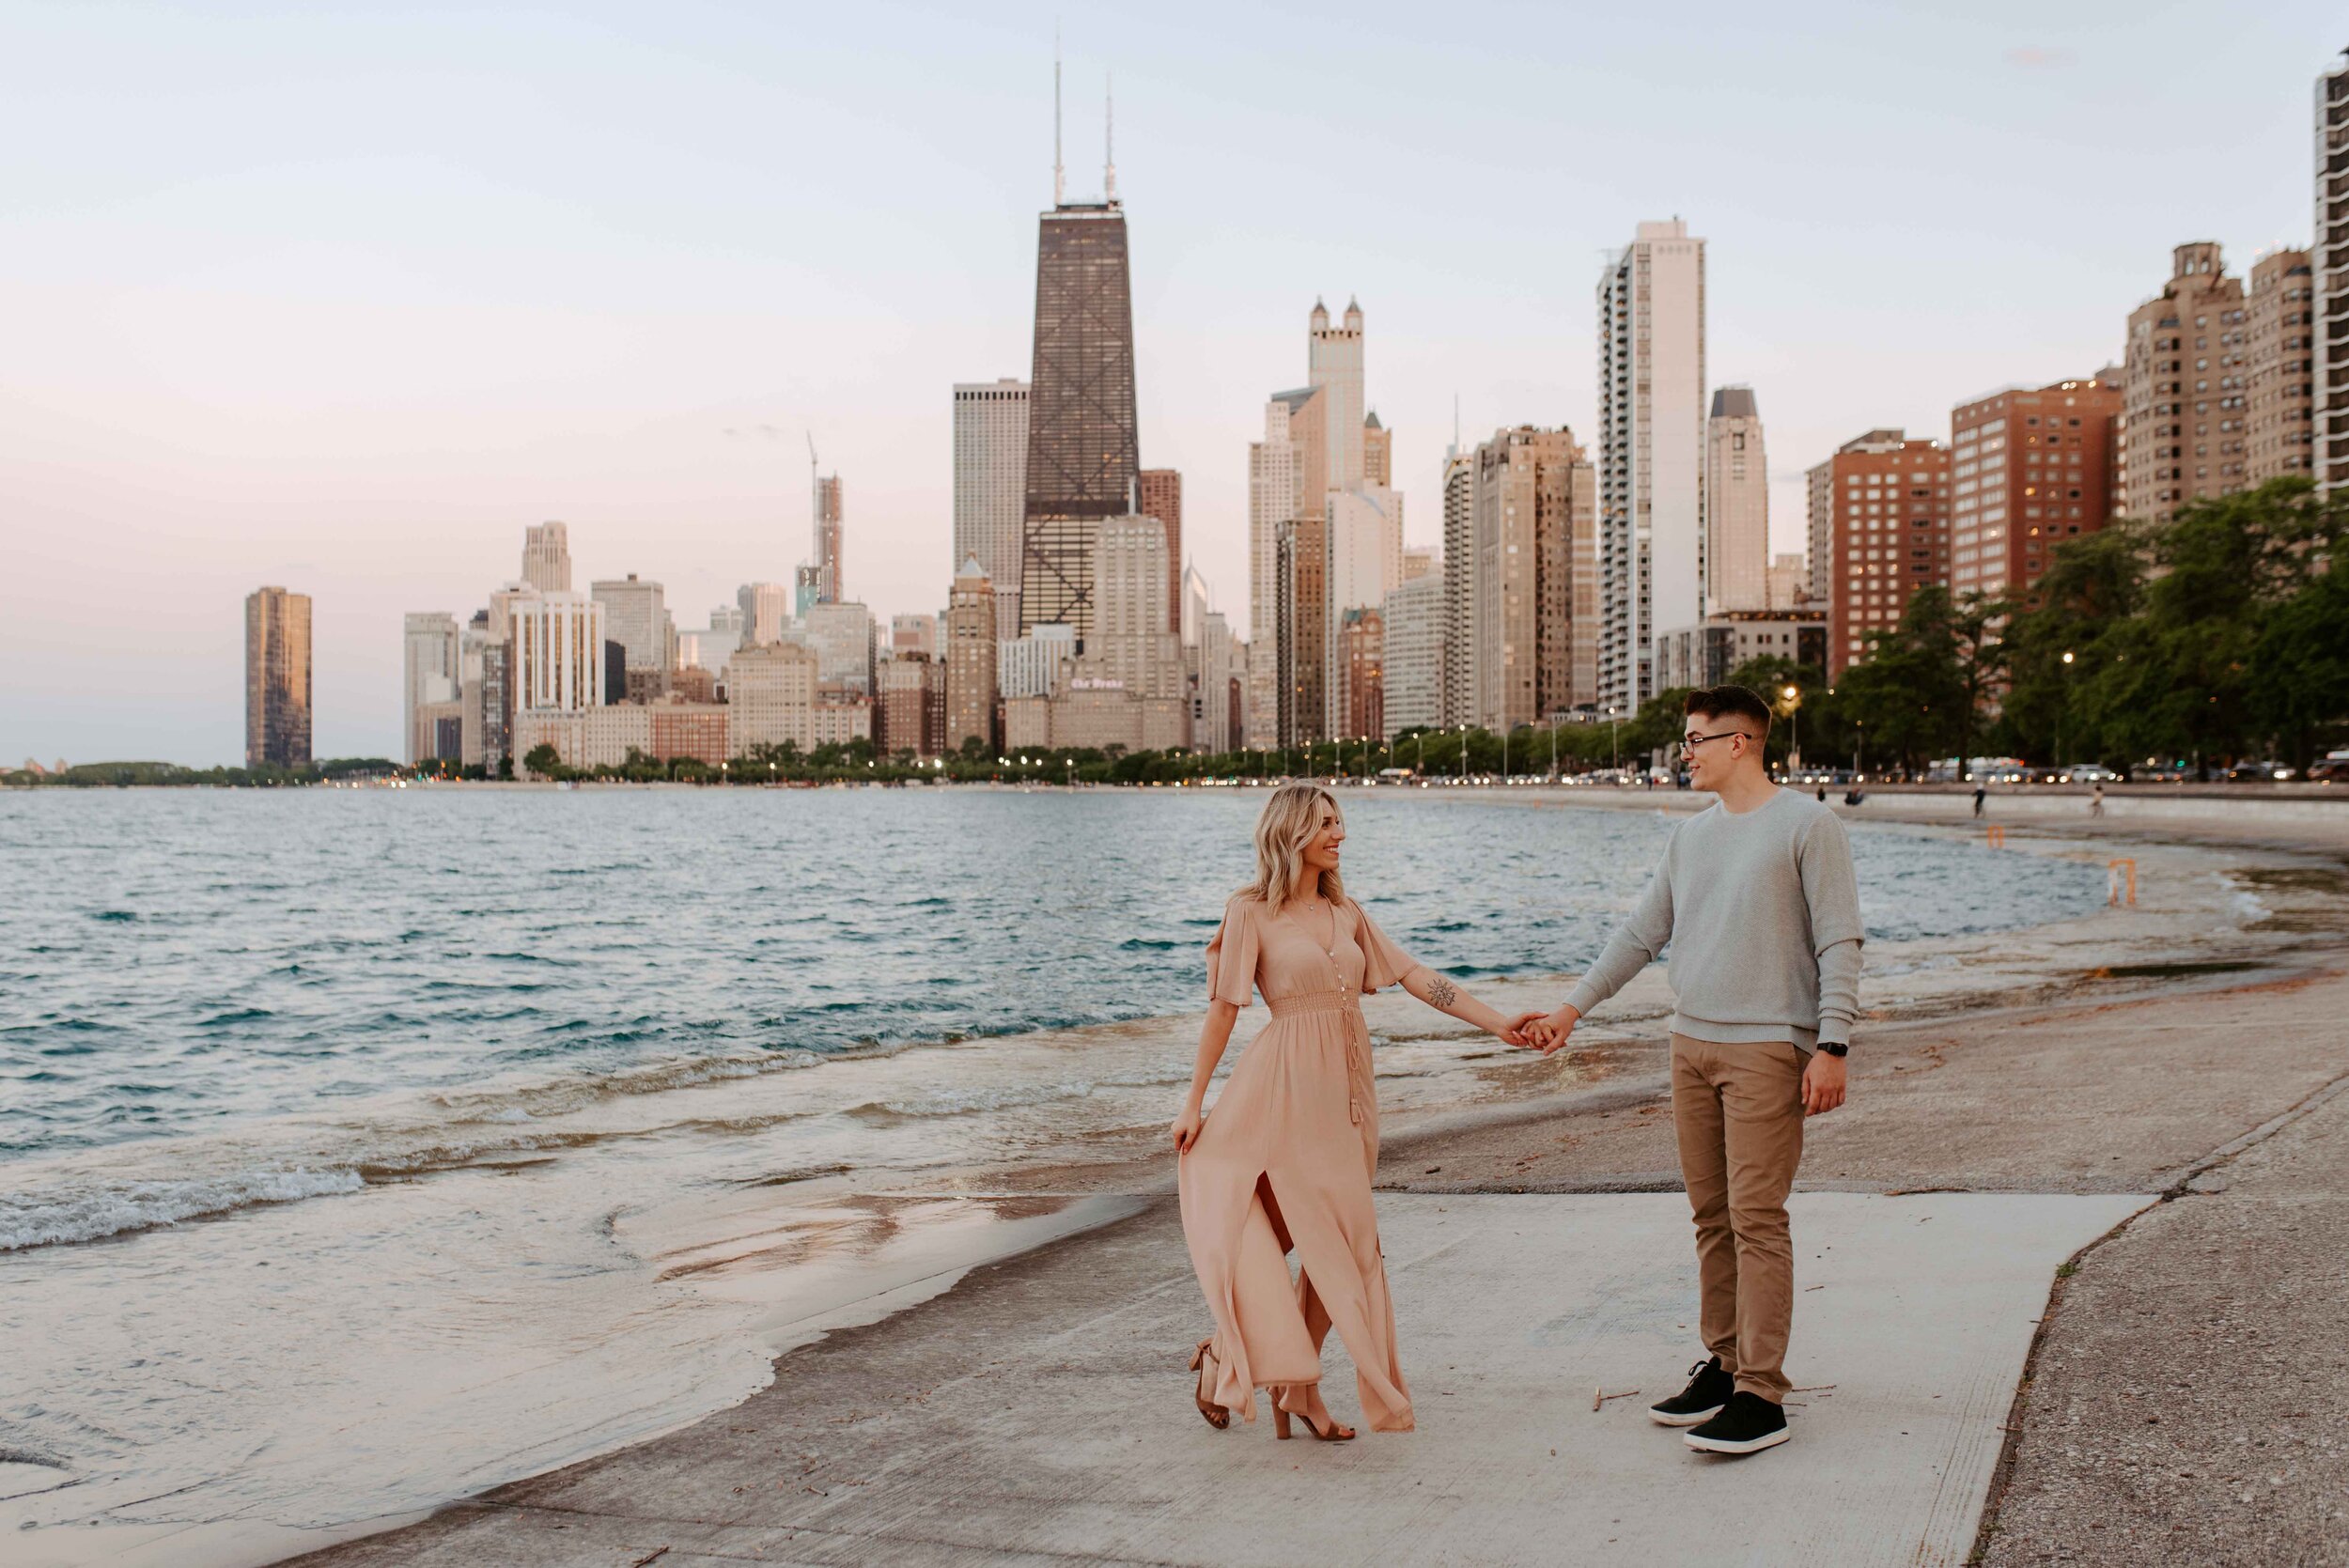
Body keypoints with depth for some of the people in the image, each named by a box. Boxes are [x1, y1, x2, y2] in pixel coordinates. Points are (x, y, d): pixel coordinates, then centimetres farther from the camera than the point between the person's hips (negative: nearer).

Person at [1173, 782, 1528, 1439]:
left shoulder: (1345, 911, 12)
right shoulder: (1252, 912, -4)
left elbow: (1413, 976, 9)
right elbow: (1223, 1010, -3)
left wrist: (1496, 1023, 2)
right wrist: (1194, 1103, -3)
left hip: (1348, 1087, 6)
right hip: (1292, 1086, -6)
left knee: (1327, 1240, 8)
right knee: (1343, 1240, -6)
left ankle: (1296, 1381, 19)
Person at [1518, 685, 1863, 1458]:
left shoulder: (1807, 825, -4)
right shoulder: (1690, 835, 15)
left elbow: (1840, 945, -7)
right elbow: (1641, 933, 20)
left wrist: (1832, 1046, -14)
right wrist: (1573, 1008, 17)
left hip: (1769, 1048, -7)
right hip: (1693, 1044, 7)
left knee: (1756, 1218, -9)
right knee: (1712, 1215, 9)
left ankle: (1760, 1396, -6)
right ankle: (1721, 1365, 18)